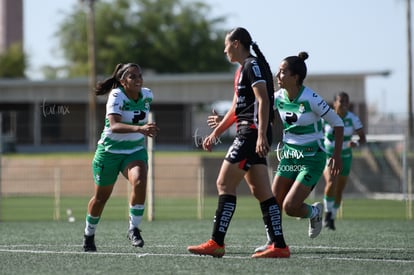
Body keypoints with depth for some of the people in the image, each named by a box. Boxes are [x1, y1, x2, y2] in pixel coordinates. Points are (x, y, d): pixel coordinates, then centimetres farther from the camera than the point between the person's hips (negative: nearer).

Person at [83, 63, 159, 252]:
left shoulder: (147, 95, -4)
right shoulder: (116, 96, -21)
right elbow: (114, 125, -38)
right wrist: (138, 128, -50)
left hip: (135, 151, 3)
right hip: (110, 151, -3)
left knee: (139, 183, -28)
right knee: (101, 197, 11)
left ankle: (133, 229, -16)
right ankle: (89, 235, 35)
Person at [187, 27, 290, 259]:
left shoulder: (253, 65, -9)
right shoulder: (243, 70, 22)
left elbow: (263, 100, -19)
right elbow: (236, 109, 30)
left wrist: (261, 134, -28)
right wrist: (216, 133, 30)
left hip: (253, 133, -10)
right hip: (247, 135, 10)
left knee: (225, 184, -9)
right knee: (261, 191, 6)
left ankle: (217, 243, -10)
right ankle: (279, 246, 3)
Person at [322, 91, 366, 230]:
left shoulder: (353, 118, -13)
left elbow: (363, 138, -14)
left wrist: (356, 143, -34)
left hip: (344, 157, 2)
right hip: (328, 155, -2)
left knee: (339, 191, 10)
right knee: (331, 183, -26)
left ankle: (332, 218, 33)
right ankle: (328, 213, -5)